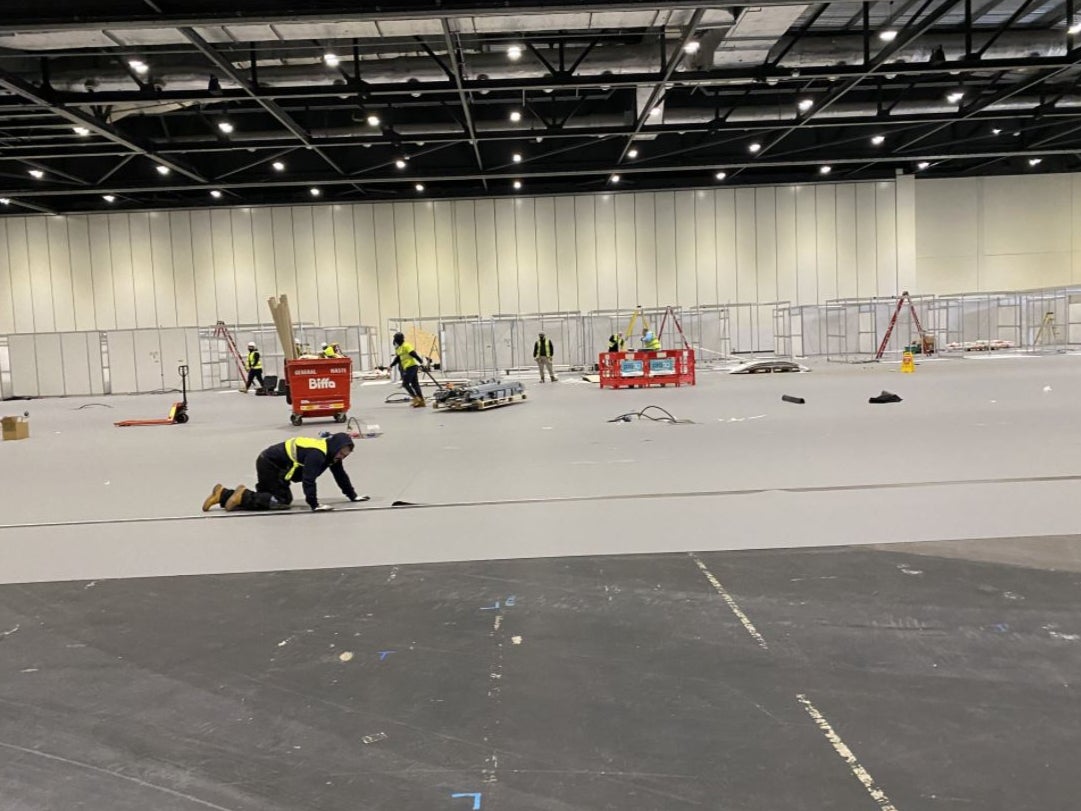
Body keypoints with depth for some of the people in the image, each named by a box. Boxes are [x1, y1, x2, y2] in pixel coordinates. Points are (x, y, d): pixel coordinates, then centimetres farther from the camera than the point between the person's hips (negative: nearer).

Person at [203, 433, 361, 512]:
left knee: (265, 497, 15)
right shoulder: (316, 453, -28)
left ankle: (223, 494, 20)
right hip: (270, 464, -10)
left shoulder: (331, 453, 2)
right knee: (283, 500, -14)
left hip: (271, 465, 10)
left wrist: (353, 496, 11)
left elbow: (341, 475, 11)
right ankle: (243, 495, -8)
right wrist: (314, 505, -31)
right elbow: (308, 480, -33)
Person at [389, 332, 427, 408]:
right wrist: (391, 366, 17)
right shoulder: (398, 349, 17)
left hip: (411, 366, -9)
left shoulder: (406, 346, -12)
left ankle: (416, 399, -7)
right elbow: (397, 359, 26)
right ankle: (421, 401, 9)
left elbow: (414, 354, -21)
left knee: (405, 384, -8)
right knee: (415, 384, 8)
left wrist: (421, 362, -28)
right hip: (407, 368, 9)